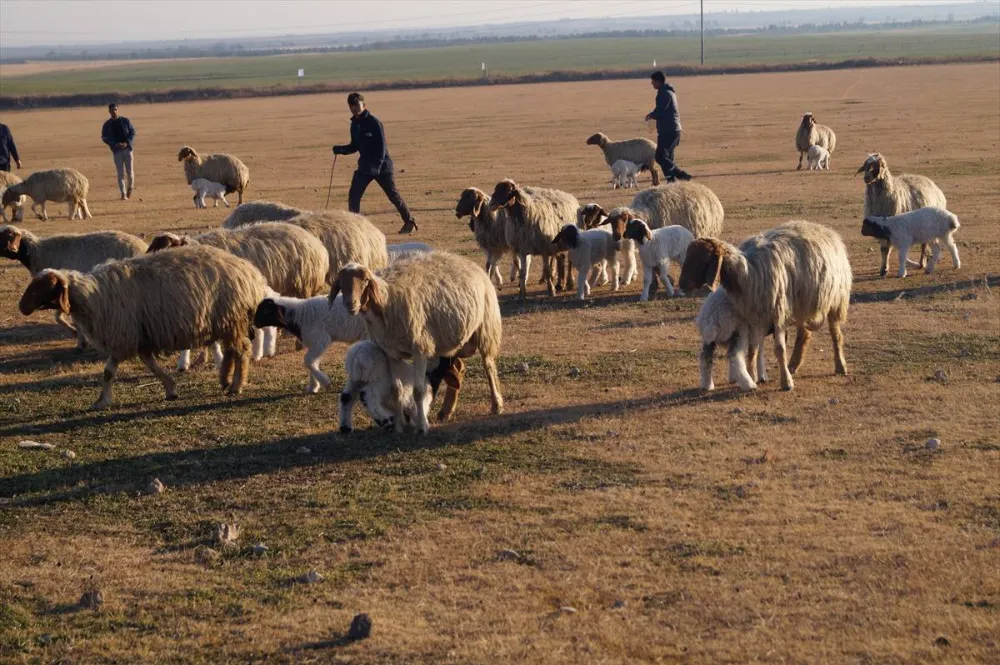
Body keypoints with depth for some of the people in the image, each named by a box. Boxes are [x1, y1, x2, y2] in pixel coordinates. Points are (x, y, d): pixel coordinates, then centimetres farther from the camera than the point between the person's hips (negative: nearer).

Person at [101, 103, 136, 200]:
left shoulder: (125, 121, 4)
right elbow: (104, 137, 4)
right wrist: (115, 144, -12)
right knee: (121, 173, -4)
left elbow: (133, 132, 5)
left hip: (127, 148, 0)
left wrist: (127, 143, -11)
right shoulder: (107, 125, 3)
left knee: (130, 171, -1)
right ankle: (123, 194, -3)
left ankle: (130, 188, 25)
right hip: (116, 150, 0)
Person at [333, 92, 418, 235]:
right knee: (353, 196, -3)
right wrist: (341, 149, -2)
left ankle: (410, 222, 15)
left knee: (393, 195, 2)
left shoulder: (373, 122, -14)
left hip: (382, 166, -6)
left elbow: (381, 146, -18)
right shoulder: (354, 124, 8)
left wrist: (377, 166, -25)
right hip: (364, 166, 6)